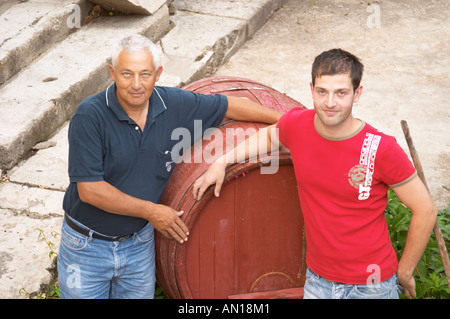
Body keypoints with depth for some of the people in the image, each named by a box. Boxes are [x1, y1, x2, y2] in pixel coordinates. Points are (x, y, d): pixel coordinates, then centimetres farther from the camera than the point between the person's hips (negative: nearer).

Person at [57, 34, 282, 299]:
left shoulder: (175, 105, -8)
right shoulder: (90, 117, -21)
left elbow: (230, 106, 6)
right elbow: (90, 189, -23)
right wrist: (151, 211, -16)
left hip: (139, 243, 4)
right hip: (87, 246, -3)